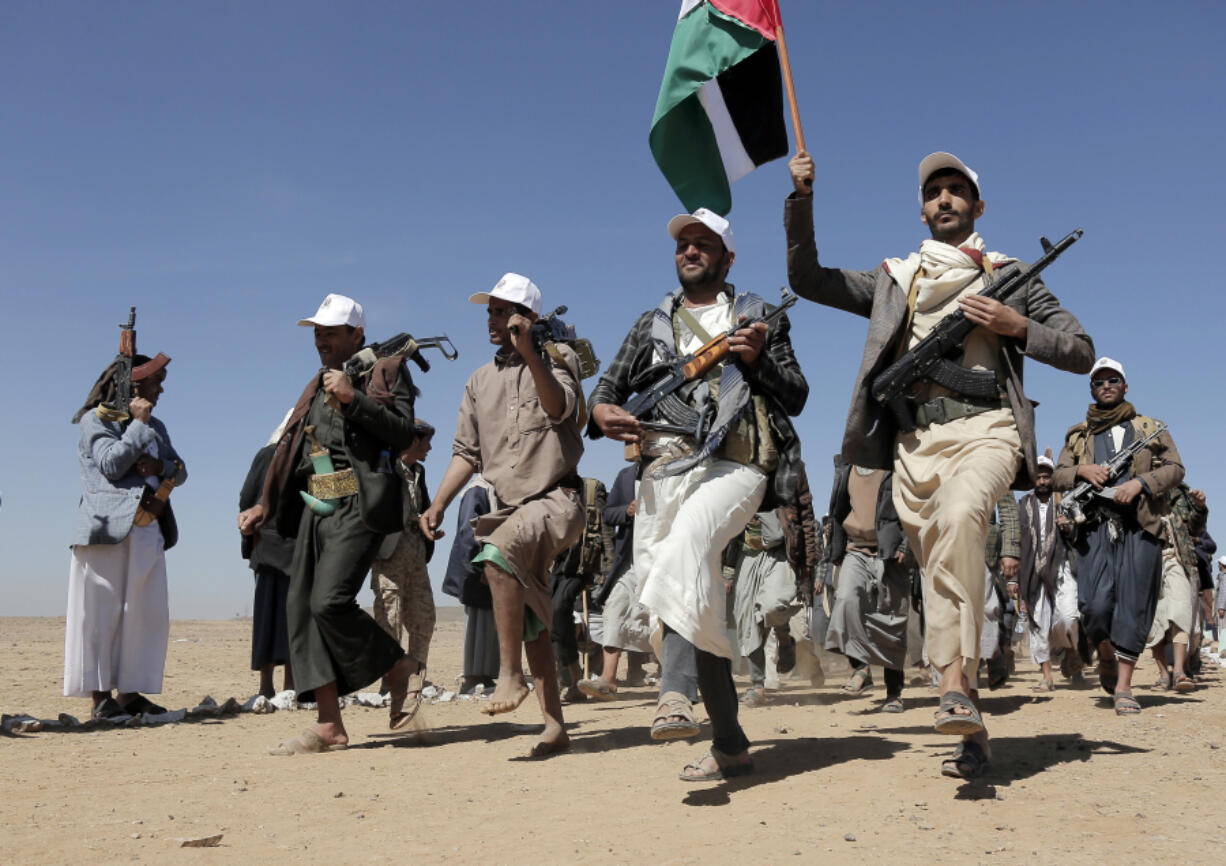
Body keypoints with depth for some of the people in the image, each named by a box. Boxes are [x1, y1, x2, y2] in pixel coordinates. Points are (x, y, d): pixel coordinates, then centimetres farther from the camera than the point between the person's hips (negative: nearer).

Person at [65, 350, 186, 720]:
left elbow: (180, 471, 15)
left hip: (148, 531, 7)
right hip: (108, 528, -7)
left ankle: (129, 692, 8)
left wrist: (160, 466, -5)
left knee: (146, 613, 3)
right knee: (102, 612, -5)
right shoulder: (96, 419, 3)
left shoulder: (155, 426, 23)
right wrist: (138, 424, -8)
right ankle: (99, 696, -2)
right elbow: (112, 464, -11)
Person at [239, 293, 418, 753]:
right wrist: (264, 507, 22)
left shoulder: (387, 371, 4)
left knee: (330, 602, -20)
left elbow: (403, 433, -10)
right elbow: (291, 452, 27)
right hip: (316, 508, 8)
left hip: (359, 505, -8)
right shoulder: (317, 386, 26)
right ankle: (329, 726, 3)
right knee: (301, 607, -1)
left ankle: (399, 670, 4)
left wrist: (353, 398, -16)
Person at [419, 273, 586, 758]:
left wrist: (529, 352, -30)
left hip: (556, 499, -6)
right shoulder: (480, 382, 16)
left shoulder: (556, 359, 1)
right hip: (510, 509, 6)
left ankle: (510, 675, -24)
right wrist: (438, 505, 2)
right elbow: (466, 452, 15)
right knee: (529, 619, 5)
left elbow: (560, 408, -20)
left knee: (497, 554, -33)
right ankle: (553, 724, 12)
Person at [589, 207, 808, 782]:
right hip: (663, 469, 4)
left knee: (686, 545, -35)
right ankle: (729, 745, 7)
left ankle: (674, 692, -44)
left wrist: (759, 361, -7)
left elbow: (797, 396, 12)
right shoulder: (652, 325, 24)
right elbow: (609, 386, 18)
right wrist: (603, 412, -6)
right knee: (697, 608, -1)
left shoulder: (758, 318, 18)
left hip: (734, 464, -3)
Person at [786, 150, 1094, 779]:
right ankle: (971, 728, 8)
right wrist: (801, 199, 9)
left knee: (958, 514, -35)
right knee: (937, 573, 0)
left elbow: (1081, 351, 15)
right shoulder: (892, 280, 23)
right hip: (915, 439, 3)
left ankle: (956, 678, -34)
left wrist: (1016, 326, -2)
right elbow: (806, 278, 19)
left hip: (985, 427, -3)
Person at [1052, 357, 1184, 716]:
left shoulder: (1149, 429, 17)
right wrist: (1082, 471, -7)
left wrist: (1140, 482, -9)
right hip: (1095, 527, 1)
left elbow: (1175, 468, 8)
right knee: (1095, 605, -12)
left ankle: (1123, 688, 0)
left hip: (1140, 527, 0)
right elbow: (1058, 476, 14)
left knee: (1133, 606, -6)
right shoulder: (1078, 435, 20)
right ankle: (1105, 656, 19)